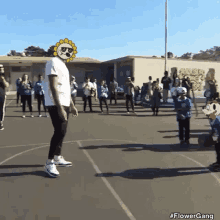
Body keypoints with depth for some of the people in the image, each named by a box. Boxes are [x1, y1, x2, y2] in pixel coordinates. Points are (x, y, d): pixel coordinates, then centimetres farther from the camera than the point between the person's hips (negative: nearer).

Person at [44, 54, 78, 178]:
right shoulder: (54, 62, -11)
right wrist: (59, 107, -25)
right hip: (56, 104, -9)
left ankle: (58, 158, 26)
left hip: (65, 104, 9)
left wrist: (72, 105, 21)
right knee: (60, 132, -10)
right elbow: (53, 87, -20)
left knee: (62, 132, 13)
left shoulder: (63, 65, 19)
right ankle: (49, 163, 1)